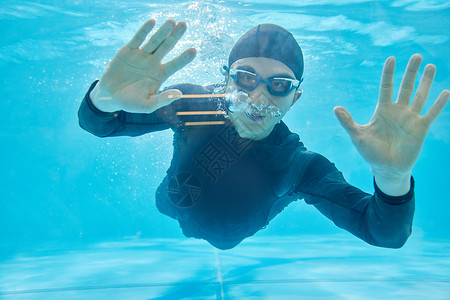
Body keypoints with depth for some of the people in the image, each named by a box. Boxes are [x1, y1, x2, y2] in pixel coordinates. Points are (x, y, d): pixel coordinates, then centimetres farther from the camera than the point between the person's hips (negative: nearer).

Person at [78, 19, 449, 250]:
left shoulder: (299, 166, -39)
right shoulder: (193, 104, -37)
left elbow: (387, 234, -43)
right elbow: (97, 123, -37)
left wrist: (393, 176, -68)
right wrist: (107, 97, -64)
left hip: (232, 247, 1)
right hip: (172, 216, 0)